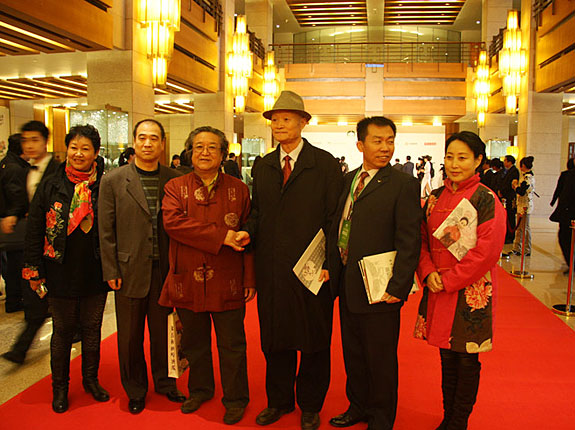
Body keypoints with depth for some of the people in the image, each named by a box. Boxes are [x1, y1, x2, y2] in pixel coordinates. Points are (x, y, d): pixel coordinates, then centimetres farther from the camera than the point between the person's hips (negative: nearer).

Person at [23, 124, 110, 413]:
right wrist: (33, 271, -2)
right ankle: (60, 386, 29)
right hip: (62, 273, 0)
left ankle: (91, 379, 33)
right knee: (62, 330, 12)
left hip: (95, 273, 1)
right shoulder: (50, 187, -2)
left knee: (92, 328, 14)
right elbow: (34, 231, 0)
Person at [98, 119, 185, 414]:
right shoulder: (113, 181, -2)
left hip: (165, 269, 1)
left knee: (163, 331, 14)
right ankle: (135, 390, 32)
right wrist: (111, 271, -5)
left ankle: (164, 382, 35)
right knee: (130, 336, 12)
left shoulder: (174, 180, 2)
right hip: (130, 270, -1)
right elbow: (106, 231, -2)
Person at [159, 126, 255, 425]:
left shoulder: (238, 189, 4)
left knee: (232, 346, 8)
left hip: (227, 285, -1)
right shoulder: (175, 187, 3)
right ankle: (200, 390, 40)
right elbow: (172, 222, -16)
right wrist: (220, 236, -21)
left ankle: (235, 400, 27)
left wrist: (249, 280, -2)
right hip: (188, 283, 1)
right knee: (194, 343, 18)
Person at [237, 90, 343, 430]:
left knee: (314, 341, 9)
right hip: (272, 268, 4)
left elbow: (334, 217, -6)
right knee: (274, 338, 15)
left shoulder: (325, 164, -3)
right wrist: (249, 231, -5)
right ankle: (279, 401, 35)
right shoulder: (264, 166, 11)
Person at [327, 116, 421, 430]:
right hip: (346, 285, 6)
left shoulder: (404, 185, -11)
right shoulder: (349, 179, 9)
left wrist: (398, 287, -19)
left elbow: (409, 242, -15)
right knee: (352, 354, 20)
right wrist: (332, 266, 6)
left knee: (381, 360, 10)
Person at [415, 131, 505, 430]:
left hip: (470, 292, -5)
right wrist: (429, 273, -7)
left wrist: (448, 280, -13)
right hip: (438, 290, 5)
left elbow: (486, 252, -14)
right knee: (447, 357, 15)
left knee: (467, 360, 7)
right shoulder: (435, 198, 7)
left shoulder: (486, 200, -10)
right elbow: (423, 239, 10)